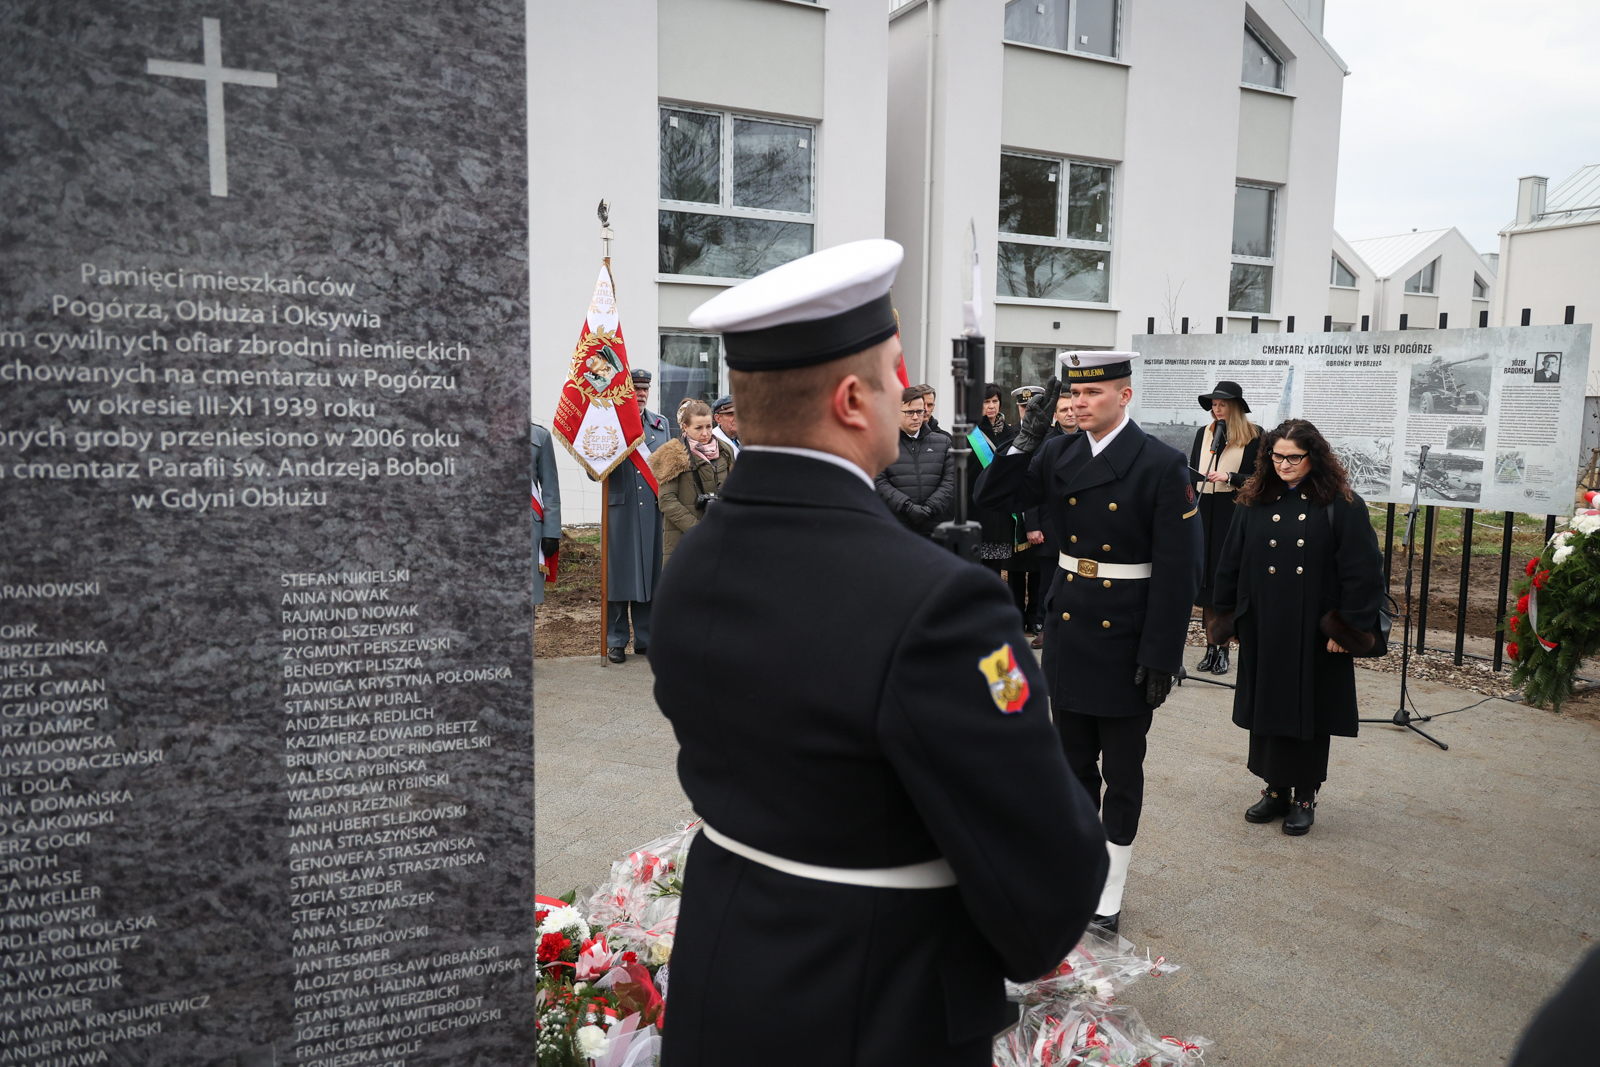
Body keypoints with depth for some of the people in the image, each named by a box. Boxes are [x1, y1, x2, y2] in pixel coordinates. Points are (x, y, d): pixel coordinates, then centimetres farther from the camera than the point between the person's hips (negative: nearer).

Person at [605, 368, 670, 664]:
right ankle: (616, 641, 11)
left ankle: (646, 638, 17)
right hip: (620, 509, -3)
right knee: (619, 573, 1)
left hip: (653, 510, 4)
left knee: (650, 571, 7)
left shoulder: (661, 424, 15)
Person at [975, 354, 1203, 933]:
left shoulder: (1162, 464, -12)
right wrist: (1026, 438, -11)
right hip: (1068, 627, 5)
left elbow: (1178, 568, -13)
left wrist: (1160, 655, -15)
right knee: (1075, 763, 17)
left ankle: (1109, 895, 24)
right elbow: (993, 497, 0)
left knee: (1121, 771, 9)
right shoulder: (1058, 456, 3)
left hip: (1126, 637, -4)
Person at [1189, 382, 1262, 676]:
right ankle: (1210, 646, 14)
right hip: (1204, 513, 4)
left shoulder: (1255, 436, -2)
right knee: (1205, 579, 6)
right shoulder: (1202, 434, 12)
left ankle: (1224, 648, 5)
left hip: (1235, 516, -4)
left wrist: (1230, 477, -17)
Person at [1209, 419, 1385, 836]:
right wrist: (1228, 613, 7)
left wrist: (1347, 627, -12)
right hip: (1263, 630, 3)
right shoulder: (1254, 502, 5)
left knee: (1309, 712, 6)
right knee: (1266, 709, 10)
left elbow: (1362, 572, -8)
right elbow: (1232, 562, 10)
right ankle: (1275, 790, 24)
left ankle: (1305, 798, 20)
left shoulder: (1342, 506, -6)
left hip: (1314, 634, -3)